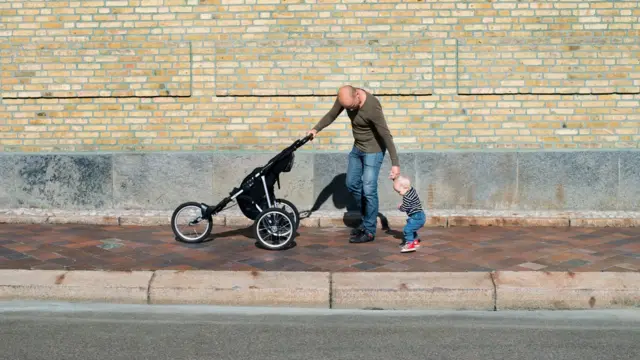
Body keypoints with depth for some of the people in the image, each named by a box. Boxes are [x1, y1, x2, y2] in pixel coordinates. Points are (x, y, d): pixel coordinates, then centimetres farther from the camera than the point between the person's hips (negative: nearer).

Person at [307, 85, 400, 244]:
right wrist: (316, 129, -8)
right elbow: (331, 115, 5)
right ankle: (366, 220, 31)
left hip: (373, 150, -8)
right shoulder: (346, 97, -12)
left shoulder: (372, 107, -32)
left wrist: (395, 164, -30)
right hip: (357, 147, 8)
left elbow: (386, 135, -30)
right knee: (352, 184, 16)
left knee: (368, 190, -9)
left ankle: (369, 231, 4)